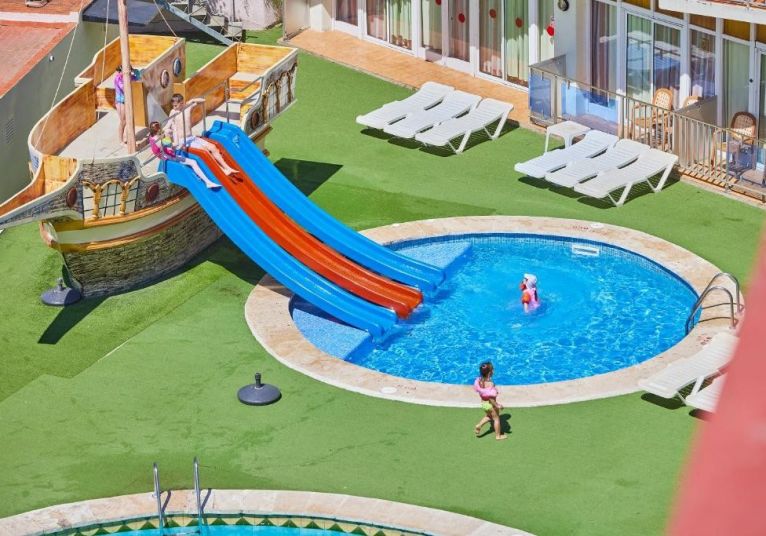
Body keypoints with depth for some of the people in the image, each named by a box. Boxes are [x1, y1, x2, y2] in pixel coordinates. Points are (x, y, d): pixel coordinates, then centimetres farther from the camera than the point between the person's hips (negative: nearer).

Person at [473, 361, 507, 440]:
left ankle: (478, 426, 21)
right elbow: (490, 397, -33)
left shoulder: (479, 381, -11)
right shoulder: (490, 384, -34)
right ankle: (498, 435, 31)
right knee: (496, 419, 16)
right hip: (490, 404, -7)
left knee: (488, 416, 34)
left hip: (483, 403, 7)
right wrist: (497, 405, -21)